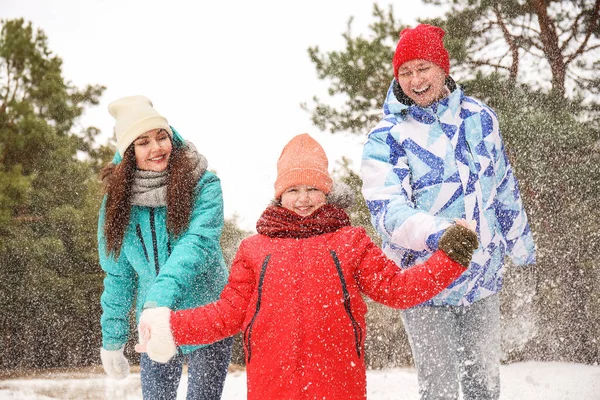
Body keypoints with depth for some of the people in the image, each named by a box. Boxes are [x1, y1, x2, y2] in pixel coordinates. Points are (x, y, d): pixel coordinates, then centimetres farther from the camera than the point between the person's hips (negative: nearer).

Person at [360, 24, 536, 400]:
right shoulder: (386, 138, -11)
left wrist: (521, 245, 21)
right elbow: (386, 208, -23)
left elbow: (504, 185, 14)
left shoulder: (479, 117, 2)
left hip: (483, 276, 4)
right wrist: (433, 234, -41)